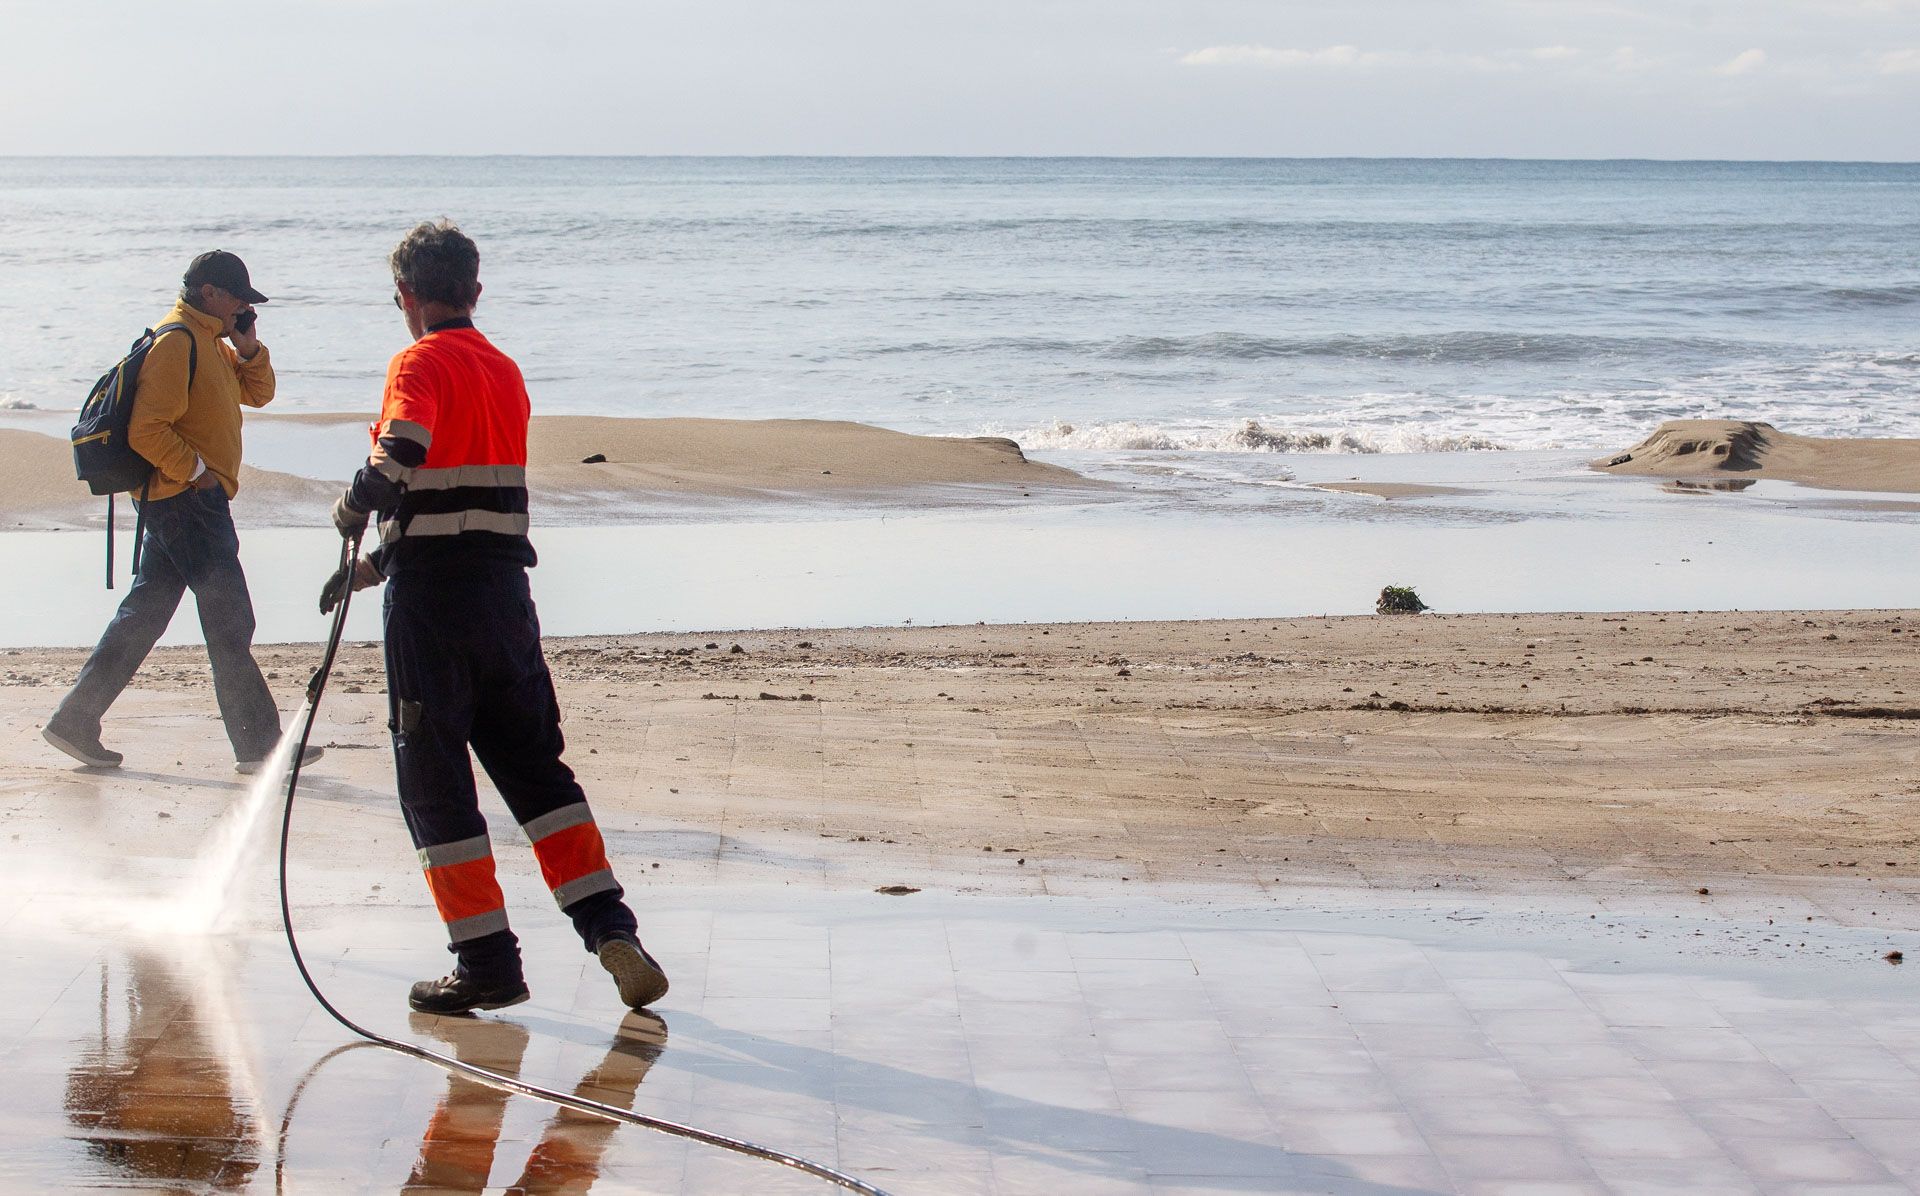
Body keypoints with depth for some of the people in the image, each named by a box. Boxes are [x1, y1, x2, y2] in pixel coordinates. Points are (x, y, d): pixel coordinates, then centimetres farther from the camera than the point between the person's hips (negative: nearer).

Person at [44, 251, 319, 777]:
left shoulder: (210, 342, 17)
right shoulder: (177, 342, -14)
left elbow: (257, 393, 21)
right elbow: (146, 429, -21)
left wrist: (249, 348, 5)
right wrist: (197, 470, -17)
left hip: (187, 500, 10)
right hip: (188, 498, -10)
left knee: (142, 615, 11)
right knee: (230, 623, -6)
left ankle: (75, 723, 14)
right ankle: (258, 745, -2)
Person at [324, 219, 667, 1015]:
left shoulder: (422, 363, -8)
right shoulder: (505, 372, 15)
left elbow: (397, 464, -25)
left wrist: (351, 512, -5)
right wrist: (377, 564, 26)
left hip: (433, 598, -7)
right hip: (505, 586, 7)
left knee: (435, 781, 3)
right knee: (536, 765, 13)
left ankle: (488, 962, 3)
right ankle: (610, 928, 2)